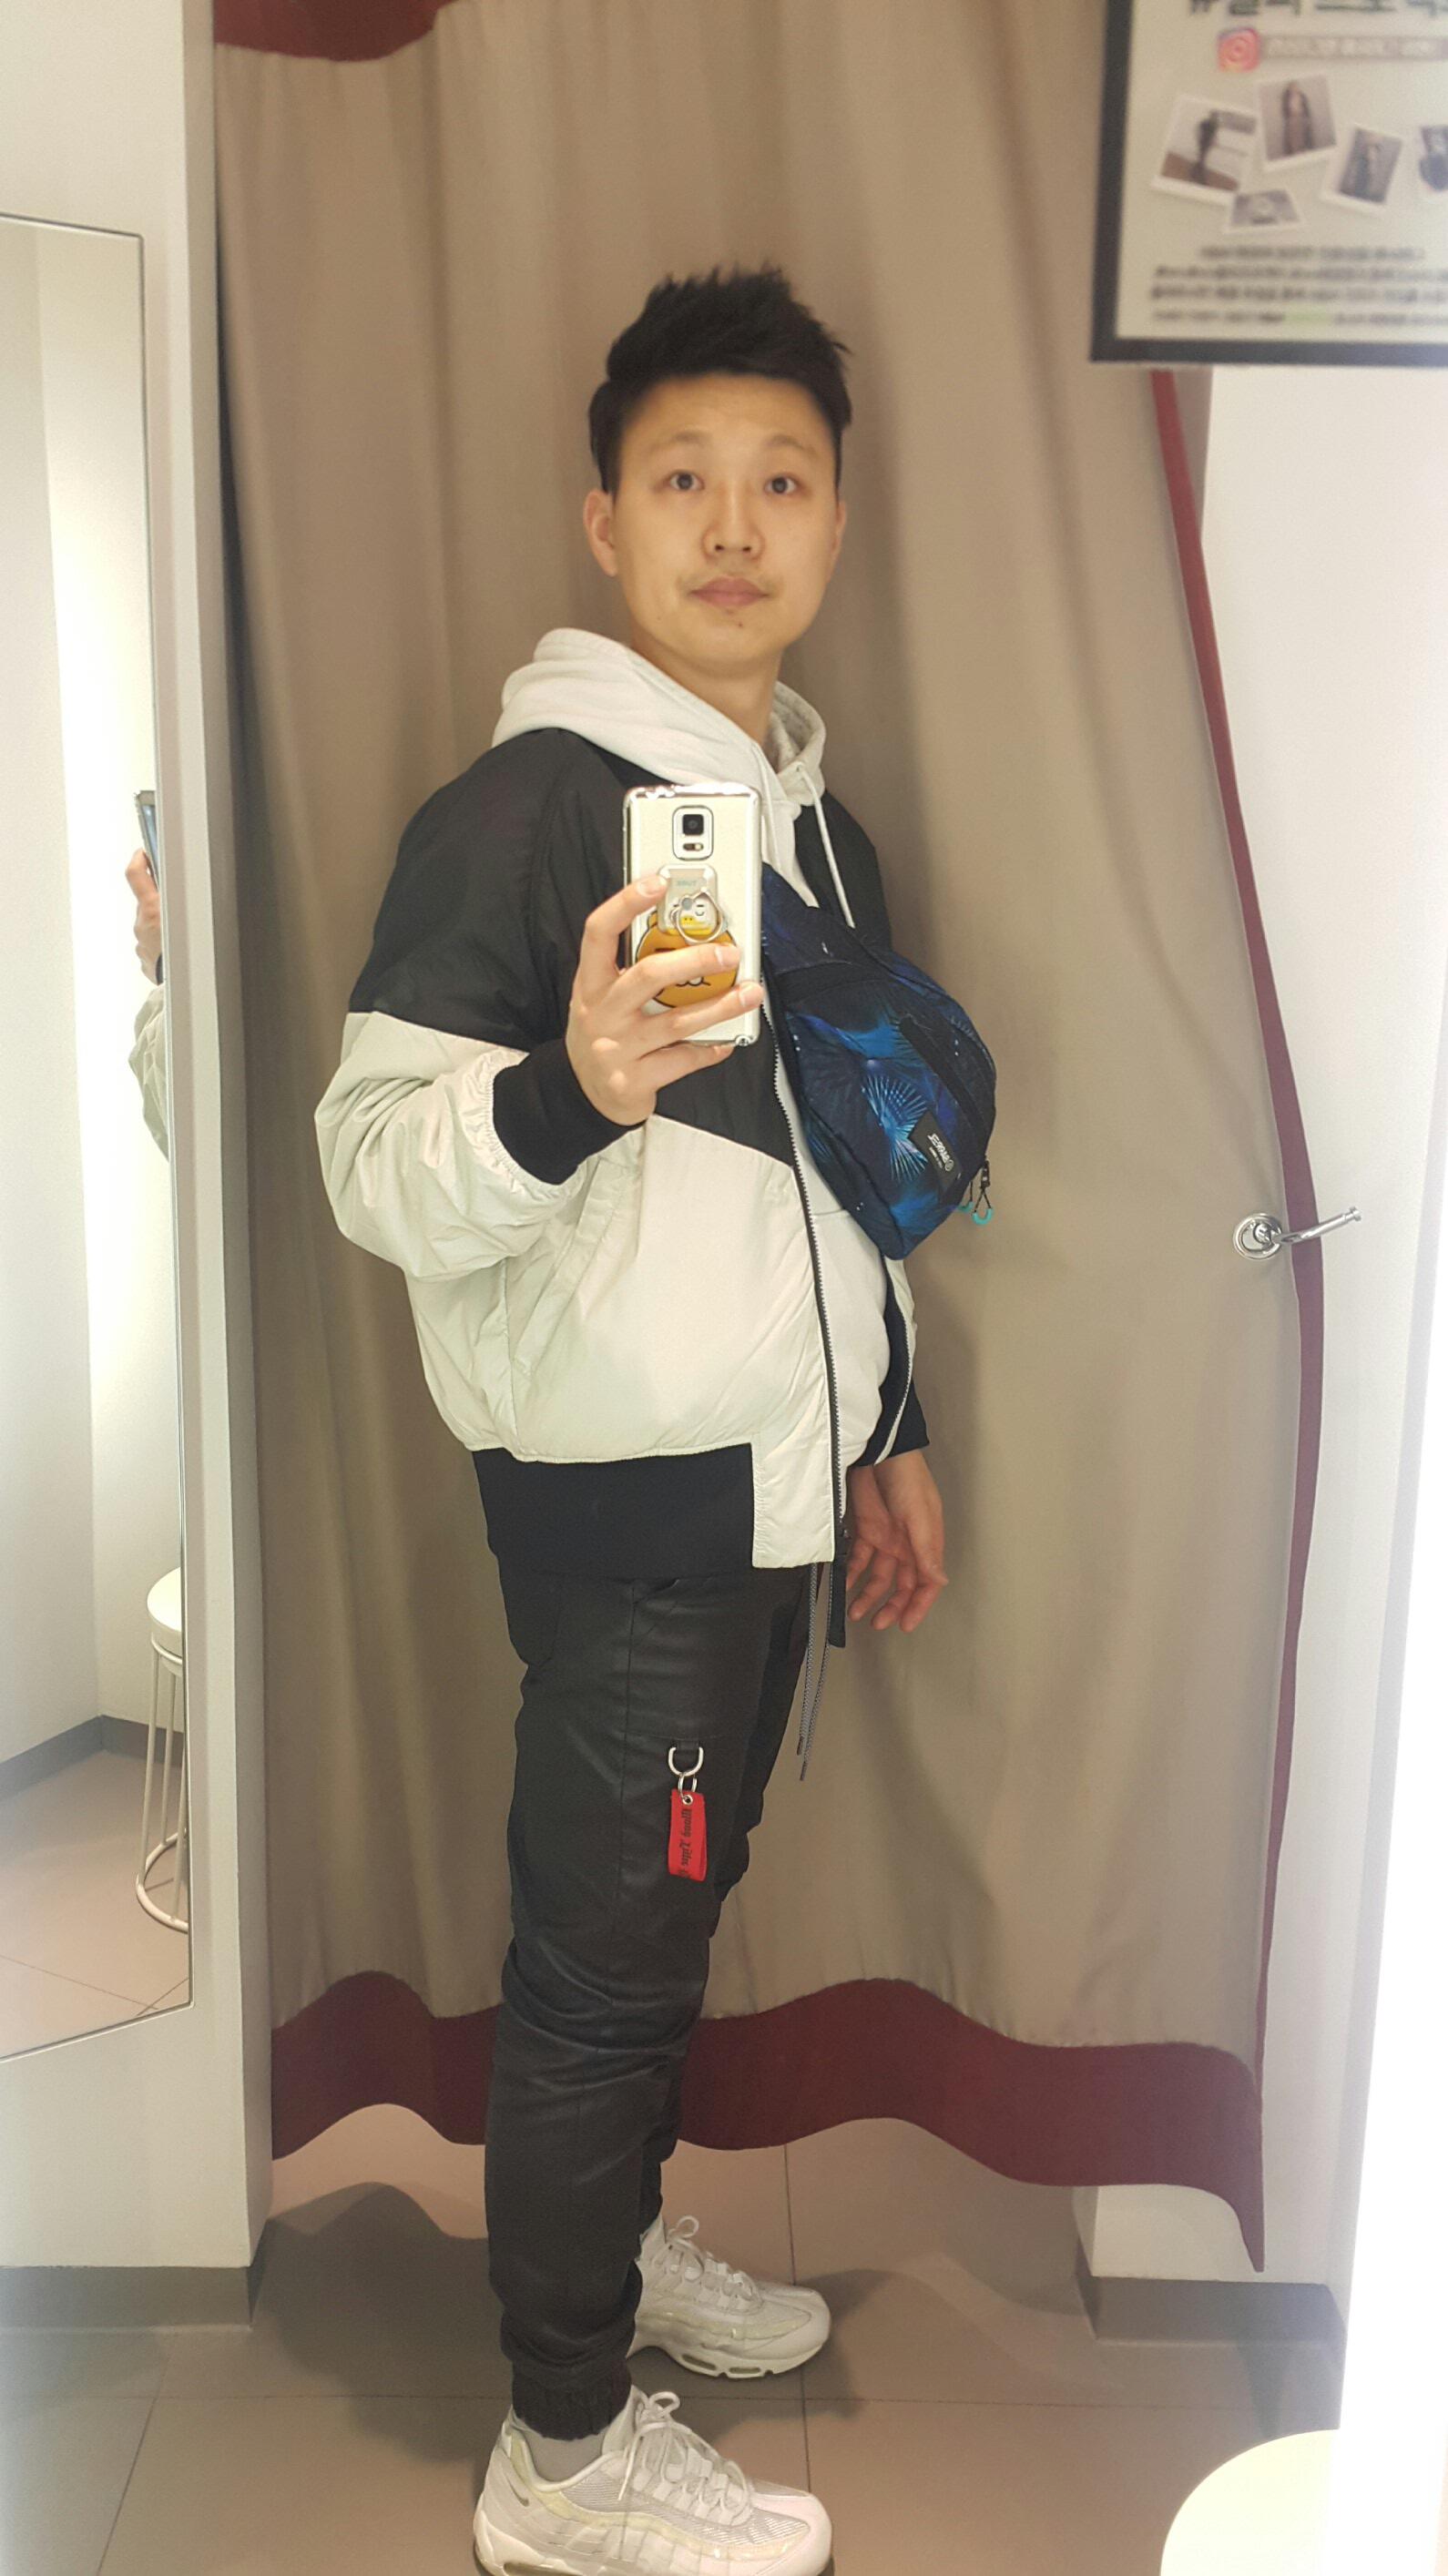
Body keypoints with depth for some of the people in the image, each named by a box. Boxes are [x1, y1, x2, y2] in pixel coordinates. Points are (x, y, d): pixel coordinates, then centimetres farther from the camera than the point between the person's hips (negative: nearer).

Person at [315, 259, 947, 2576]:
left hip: (781, 1480, 8)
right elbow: (376, 1169, -17)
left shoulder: (825, 823, 12)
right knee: (606, 1942, 4)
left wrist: (890, 1430, 19)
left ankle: (613, 2232, 44)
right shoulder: (524, 803, -13)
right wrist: (569, 1090, -36)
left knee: (680, 1901, 20)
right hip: (620, 1489, -7)